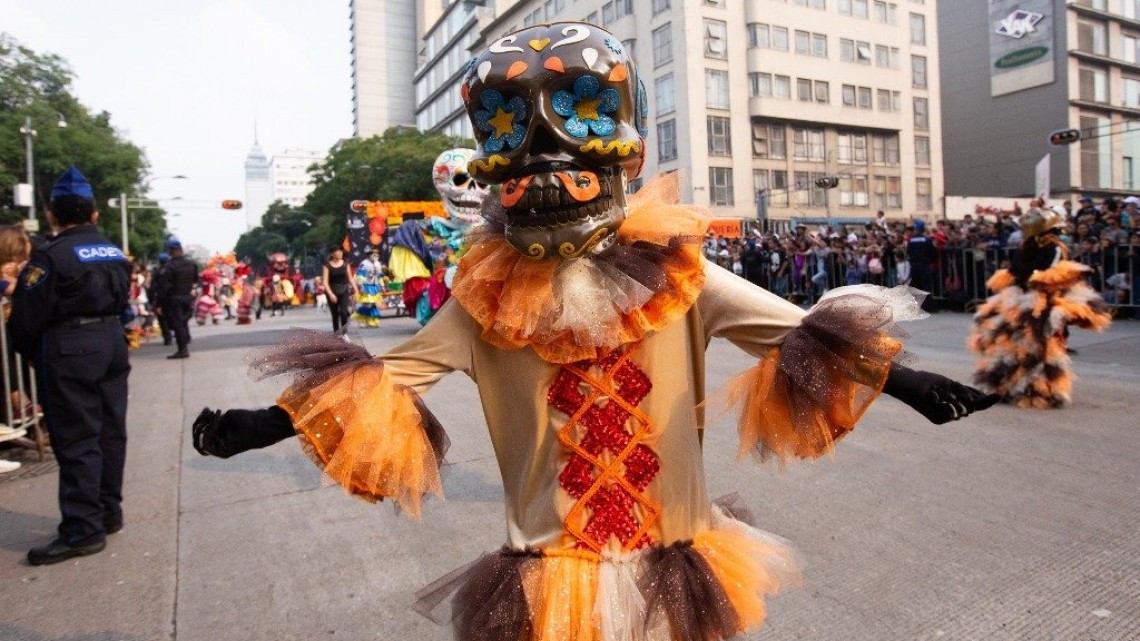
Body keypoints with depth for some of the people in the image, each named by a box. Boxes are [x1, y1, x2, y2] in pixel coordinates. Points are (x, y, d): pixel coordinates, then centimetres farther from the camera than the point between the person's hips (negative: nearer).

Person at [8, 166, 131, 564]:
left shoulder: (50, 257, -12)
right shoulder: (114, 253, 9)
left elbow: (26, 318, -9)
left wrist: (32, 355, 6)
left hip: (68, 352, -7)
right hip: (112, 344, 7)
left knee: (76, 440, -2)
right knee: (110, 431, 12)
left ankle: (84, 529, 2)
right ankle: (109, 512, 23)